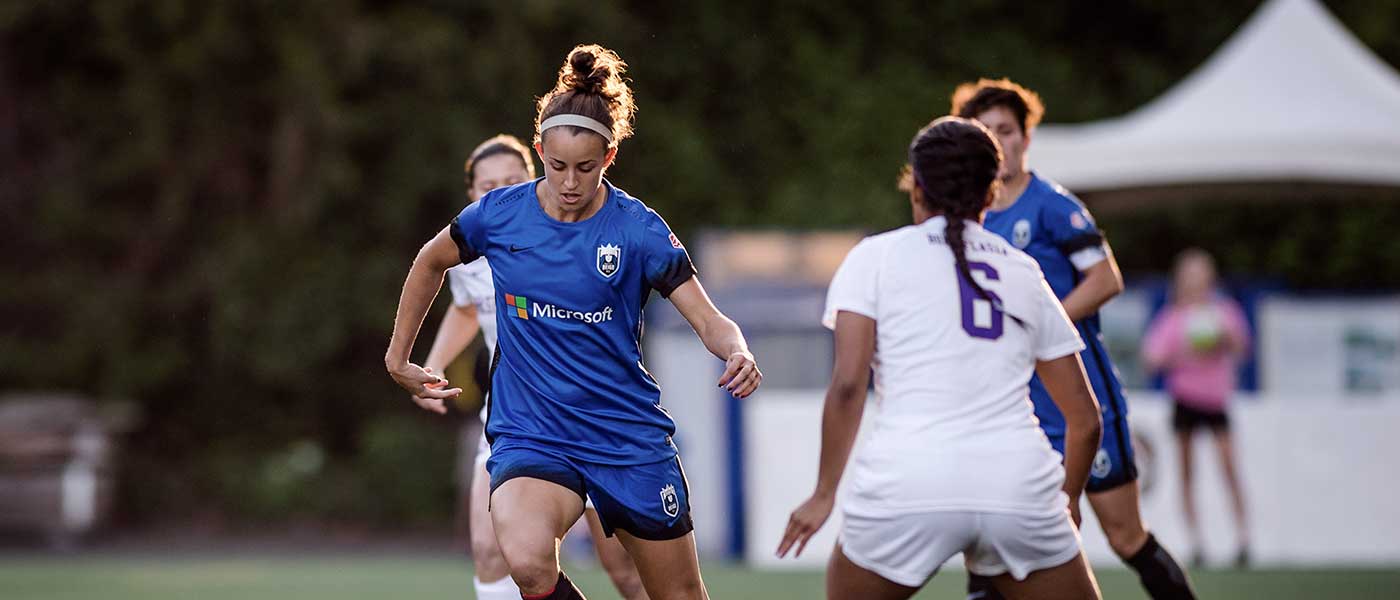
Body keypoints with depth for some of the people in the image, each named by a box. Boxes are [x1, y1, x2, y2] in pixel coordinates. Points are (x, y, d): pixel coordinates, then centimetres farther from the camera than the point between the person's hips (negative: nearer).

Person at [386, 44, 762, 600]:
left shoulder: (638, 229, -9)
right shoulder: (498, 214, -4)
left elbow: (710, 321, -12)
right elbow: (431, 261, 17)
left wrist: (739, 354, -35)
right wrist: (398, 358, 18)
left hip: (629, 438, 0)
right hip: (529, 435, 0)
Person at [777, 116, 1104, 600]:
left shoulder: (877, 256, 10)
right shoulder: (1025, 274, 19)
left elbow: (848, 384, -4)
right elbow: (1085, 420, 21)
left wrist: (824, 493, 4)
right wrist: (1067, 502, 37)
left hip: (907, 486, -2)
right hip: (1019, 484, 2)